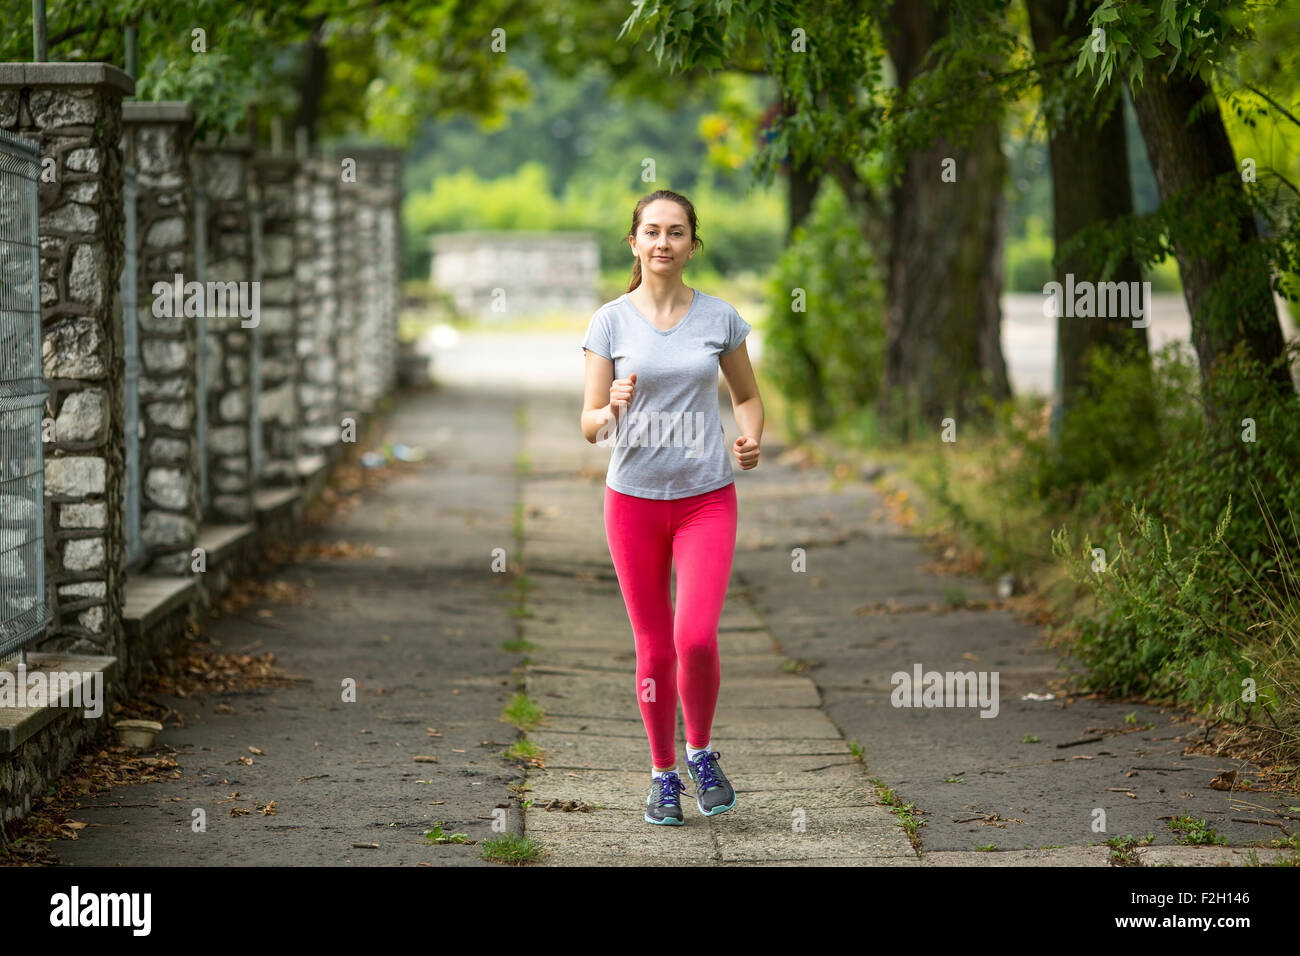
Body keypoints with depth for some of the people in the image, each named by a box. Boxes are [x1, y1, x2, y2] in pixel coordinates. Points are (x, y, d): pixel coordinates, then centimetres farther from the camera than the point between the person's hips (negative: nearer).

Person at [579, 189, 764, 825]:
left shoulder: (719, 318, 2)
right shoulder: (611, 321, 0)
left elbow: (747, 395, 16)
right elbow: (589, 425, 0)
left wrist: (751, 439, -4)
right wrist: (612, 411, -23)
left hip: (707, 497, 0)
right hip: (633, 497, 0)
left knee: (696, 637, -16)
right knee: (654, 648, 5)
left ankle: (701, 752, 10)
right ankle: (663, 774, 23)